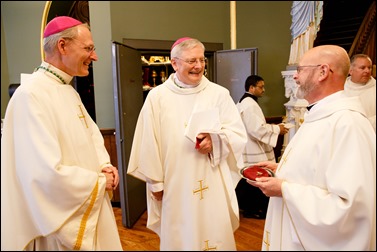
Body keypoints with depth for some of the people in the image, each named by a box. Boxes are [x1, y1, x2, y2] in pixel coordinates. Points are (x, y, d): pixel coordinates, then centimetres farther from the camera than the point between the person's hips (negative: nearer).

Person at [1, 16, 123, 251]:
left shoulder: (69, 91, 8)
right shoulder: (31, 95, -23)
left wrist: (105, 166, -7)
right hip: (61, 221, -9)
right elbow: (48, 175, -30)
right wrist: (100, 182, -16)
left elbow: (92, 135, 13)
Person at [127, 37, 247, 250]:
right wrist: (155, 182, 2)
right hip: (174, 186, 0)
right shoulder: (157, 96, -2)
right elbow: (149, 143, 0)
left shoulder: (220, 94, -1)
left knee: (215, 234, 11)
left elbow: (239, 135, 0)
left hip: (212, 186, 1)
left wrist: (216, 140, -20)